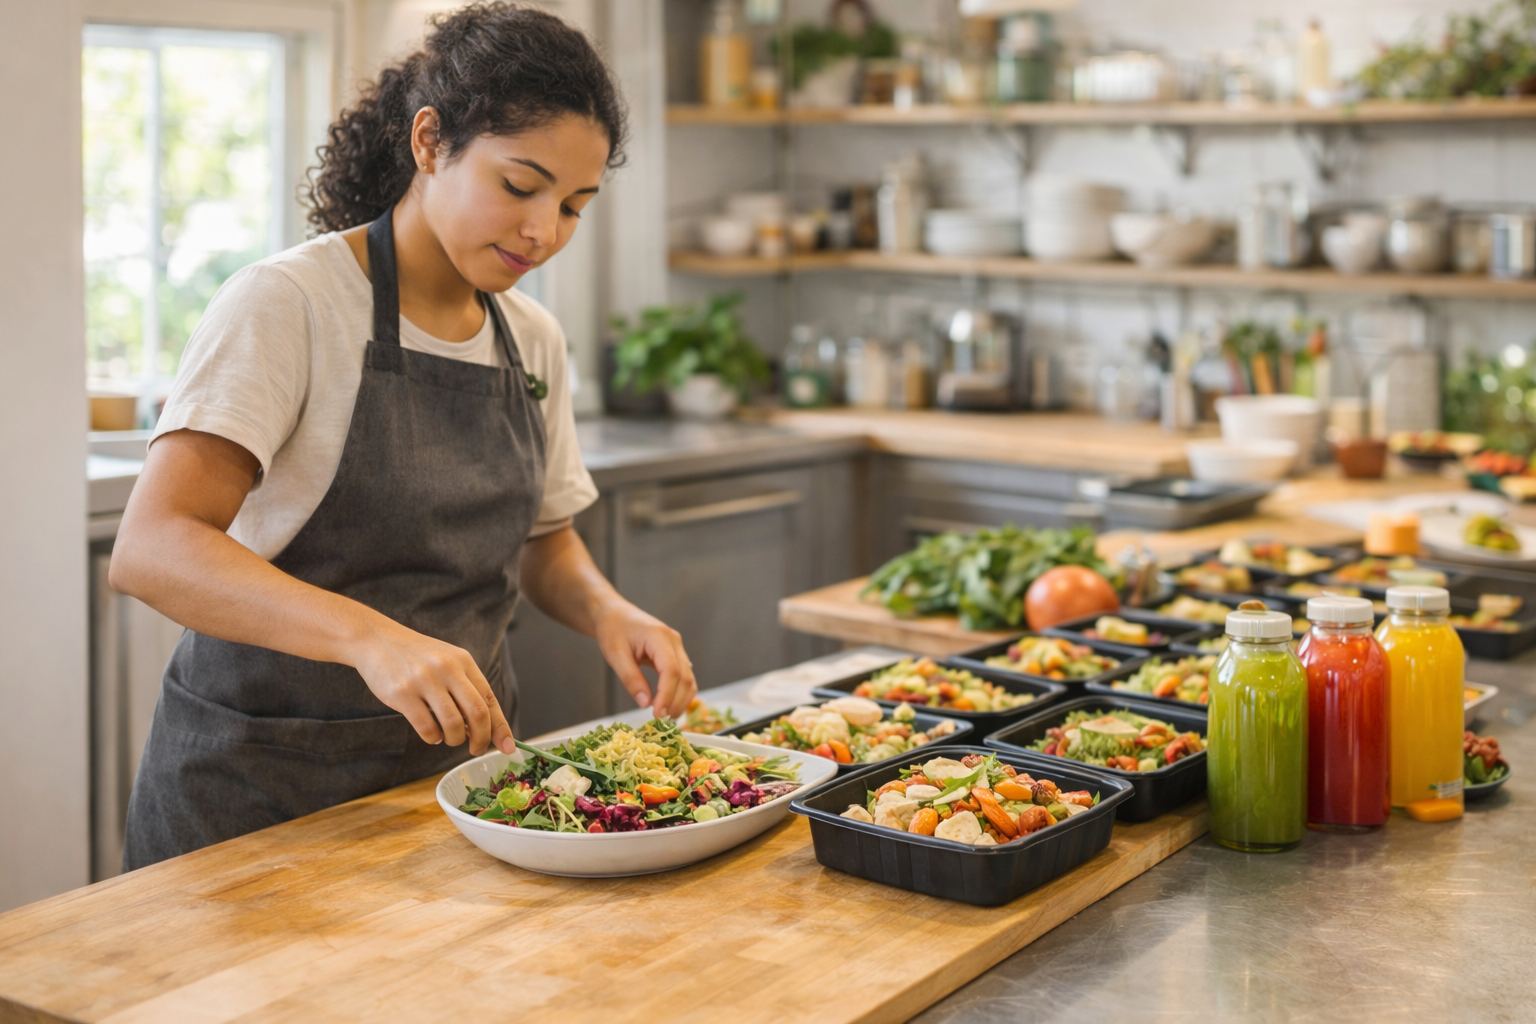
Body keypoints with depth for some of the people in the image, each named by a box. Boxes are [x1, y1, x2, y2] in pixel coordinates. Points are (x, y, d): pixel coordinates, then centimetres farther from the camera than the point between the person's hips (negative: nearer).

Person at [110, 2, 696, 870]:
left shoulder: (534, 341, 5)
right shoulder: (288, 303, -15)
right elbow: (151, 549, -26)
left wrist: (607, 611, -5)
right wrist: (371, 636, -41)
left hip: (458, 761, 6)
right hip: (264, 785, -5)